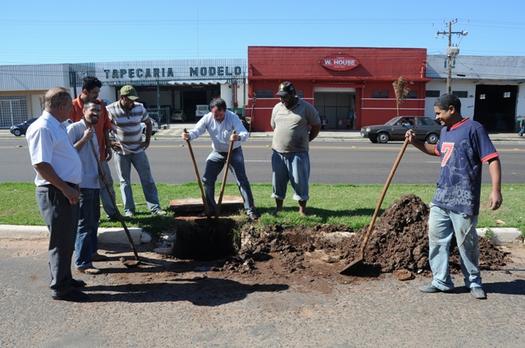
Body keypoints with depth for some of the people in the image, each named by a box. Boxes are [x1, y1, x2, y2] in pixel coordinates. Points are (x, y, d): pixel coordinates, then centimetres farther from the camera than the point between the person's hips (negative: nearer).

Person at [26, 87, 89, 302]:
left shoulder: (57, 126, 14)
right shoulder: (42, 128, -17)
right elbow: (40, 164, -23)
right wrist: (65, 188, -22)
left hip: (67, 190, 10)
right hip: (55, 193, -10)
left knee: (67, 239, 18)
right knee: (61, 241, -1)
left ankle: (64, 279, 32)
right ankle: (60, 288, 11)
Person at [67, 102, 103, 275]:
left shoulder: (93, 131, 17)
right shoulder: (74, 128, -8)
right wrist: (85, 139, -18)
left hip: (94, 183, 9)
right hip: (81, 183, -9)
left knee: (94, 220, 17)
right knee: (85, 223, -6)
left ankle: (91, 252, 32)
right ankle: (82, 263, 0)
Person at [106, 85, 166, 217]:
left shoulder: (140, 108, -3)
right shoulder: (111, 110, -12)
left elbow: (148, 123, 13)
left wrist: (147, 141, 6)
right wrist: (109, 143, -7)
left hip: (138, 149, 2)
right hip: (120, 151, -2)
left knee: (147, 179, 1)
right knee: (125, 182, 7)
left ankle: (155, 207, 6)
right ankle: (128, 210, 16)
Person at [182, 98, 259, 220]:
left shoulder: (233, 117, -24)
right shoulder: (207, 118, -14)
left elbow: (245, 133, -35)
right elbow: (197, 130, -19)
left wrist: (238, 137, -58)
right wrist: (189, 135, -42)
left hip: (234, 152, -4)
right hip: (217, 153, 4)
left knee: (242, 180, -8)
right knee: (207, 179, 1)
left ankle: (250, 210, 0)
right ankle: (211, 209, 16)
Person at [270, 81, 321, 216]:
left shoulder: (306, 107, -5)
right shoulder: (277, 108, 8)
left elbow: (316, 126, 2)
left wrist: (306, 140, 7)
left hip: (298, 153, -4)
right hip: (278, 152, 4)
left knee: (299, 181, 0)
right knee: (278, 181, 10)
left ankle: (302, 210, 14)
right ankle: (278, 207, 27)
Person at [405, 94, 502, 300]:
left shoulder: (473, 128, -10)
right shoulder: (445, 131, 14)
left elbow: (492, 159, -14)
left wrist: (496, 190, -22)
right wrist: (415, 142, 21)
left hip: (463, 200, -8)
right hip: (441, 197, 8)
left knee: (466, 242, 6)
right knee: (436, 238, 10)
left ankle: (474, 282, 27)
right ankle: (441, 281, 22)